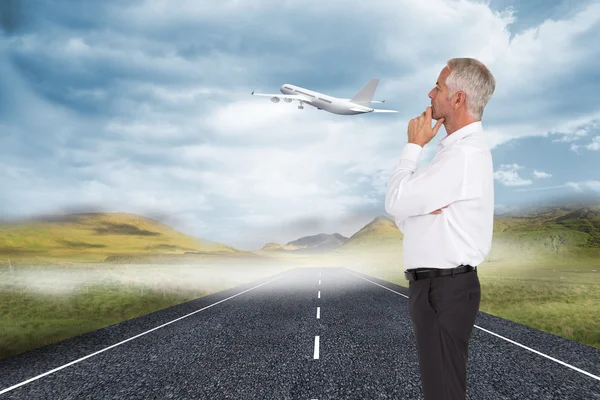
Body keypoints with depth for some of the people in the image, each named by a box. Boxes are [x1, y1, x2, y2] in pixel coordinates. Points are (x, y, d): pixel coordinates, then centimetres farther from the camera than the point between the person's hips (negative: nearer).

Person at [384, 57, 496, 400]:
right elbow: (403, 211, 12)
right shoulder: (459, 148, 14)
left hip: (445, 288, -10)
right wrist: (420, 207, -11)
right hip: (437, 283, 10)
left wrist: (414, 145, -8)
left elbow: (395, 201, -18)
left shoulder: (465, 154, -19)